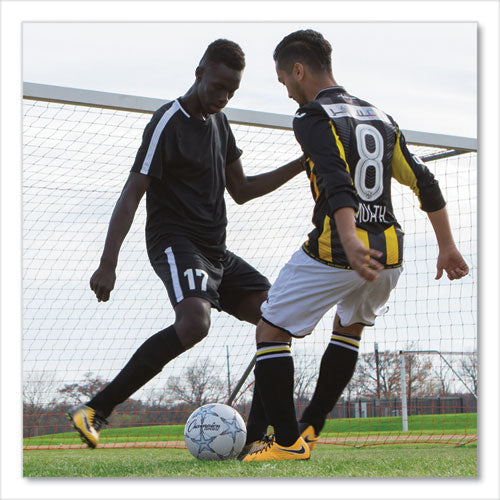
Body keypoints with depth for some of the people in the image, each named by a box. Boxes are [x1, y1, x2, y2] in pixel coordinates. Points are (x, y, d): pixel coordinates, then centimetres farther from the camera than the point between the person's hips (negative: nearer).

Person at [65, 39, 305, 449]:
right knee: (195, 322, -34)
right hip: (176, 242, -9)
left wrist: (298, 167, 14)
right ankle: (95, 410, -28)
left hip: (216, 250, 9)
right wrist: (107, 265, -24)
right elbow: (132, 194, -17)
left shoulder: (219, 122, 14)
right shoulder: (168, 123, -12)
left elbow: (240, 190, 23)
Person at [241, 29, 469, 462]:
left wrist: (349, 243, -35)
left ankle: (288, 442, -2)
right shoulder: (381, 118, 16)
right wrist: (447, 246, 20)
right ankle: (310, 427, 29)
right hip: (388, 254, 8)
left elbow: (338, 185, -23)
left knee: (271, 333, 4)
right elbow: (425, 184, 15)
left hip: (334, 252, -7)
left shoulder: (314, 117, -6)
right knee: (350, 328, 30)